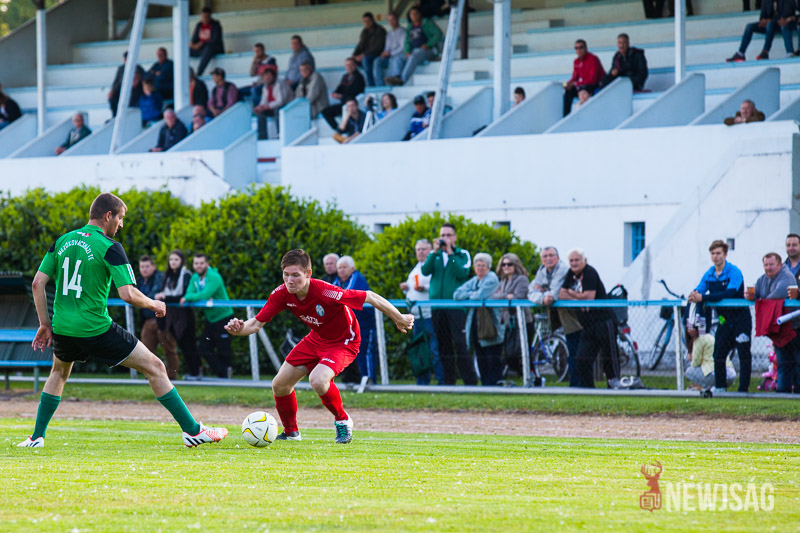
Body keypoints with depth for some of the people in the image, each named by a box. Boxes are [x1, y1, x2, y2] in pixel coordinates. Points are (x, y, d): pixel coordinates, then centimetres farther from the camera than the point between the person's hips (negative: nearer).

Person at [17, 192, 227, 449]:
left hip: (62, 329, 6)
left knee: (59, 372, 36)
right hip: (96, 329, -6)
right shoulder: (109, 248, -10)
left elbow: (38, 283, 8)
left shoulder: (62, 242, 8)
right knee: (154, 367, 3)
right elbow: (128, 295, -17)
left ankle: (36, 437, 28)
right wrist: (154, 305, 2)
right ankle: (192, 431, 2)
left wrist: (45, 324, 15)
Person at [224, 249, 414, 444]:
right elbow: (257, 323, -12)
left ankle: (342, 420, -4)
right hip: (316, 339, 7)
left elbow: (370, 297, -27)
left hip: (344, 343, -7)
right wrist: (240, 328, -36)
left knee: (317, 380, -32)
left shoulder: (325, 292, -36)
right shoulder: (282, 294, -18)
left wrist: (399, 319, -17)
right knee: (280, 385, 2)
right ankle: (291, 432, 29)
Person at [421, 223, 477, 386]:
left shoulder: (462, 255, 6)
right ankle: (448, 380, 11)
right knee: (443, 346, 5)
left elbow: (463, 273, -11)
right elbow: (425, 271, -2)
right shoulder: (434, 255, 14)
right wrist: (435, 252, -11)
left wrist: (450, 253, -12)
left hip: (456, 305, -4)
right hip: (437, 307, 4)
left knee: (460, 344, -12)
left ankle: (470, 381, -11)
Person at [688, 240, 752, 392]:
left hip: (740, 318, -6)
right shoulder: (709, 275, 6)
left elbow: (730, 293, -28)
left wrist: (703, 298, -33)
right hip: (724, 320, 6)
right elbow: (698, 291, 3)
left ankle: (743, 389, -1)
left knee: (744, 355, -3)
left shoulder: (734, 272, -15)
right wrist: (694, 295, -23)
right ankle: (720, 388, 14)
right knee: (718, 356, 5)